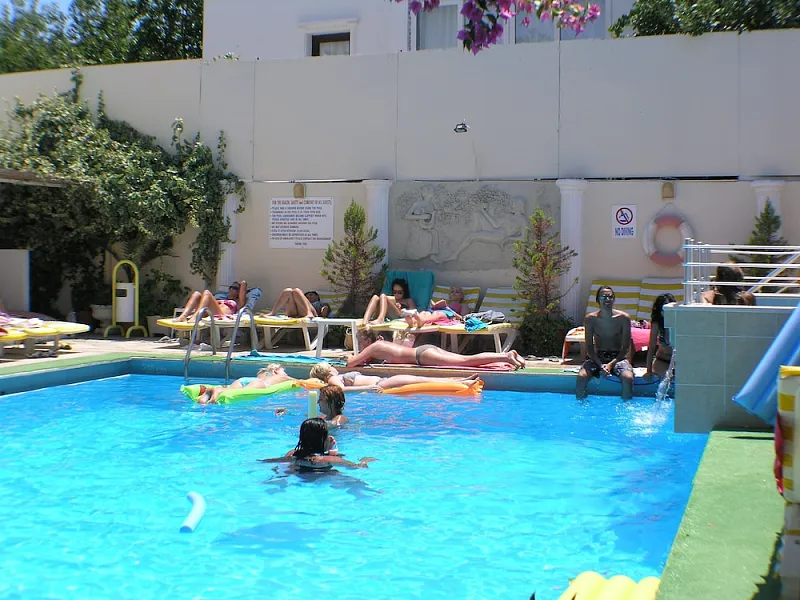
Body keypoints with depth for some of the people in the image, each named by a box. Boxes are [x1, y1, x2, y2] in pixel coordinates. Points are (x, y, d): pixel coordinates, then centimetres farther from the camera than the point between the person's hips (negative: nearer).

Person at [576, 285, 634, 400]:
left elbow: (625, 347, -5)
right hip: (597, 357, 1)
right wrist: (600, 365, -19)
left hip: (618, 357, -1)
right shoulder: (590, 319, -4)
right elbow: (589, 348, -3)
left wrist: (611, 364, -18)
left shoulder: (623, 318, -7)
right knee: (581, 376, -27)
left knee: (628, 377, -31)